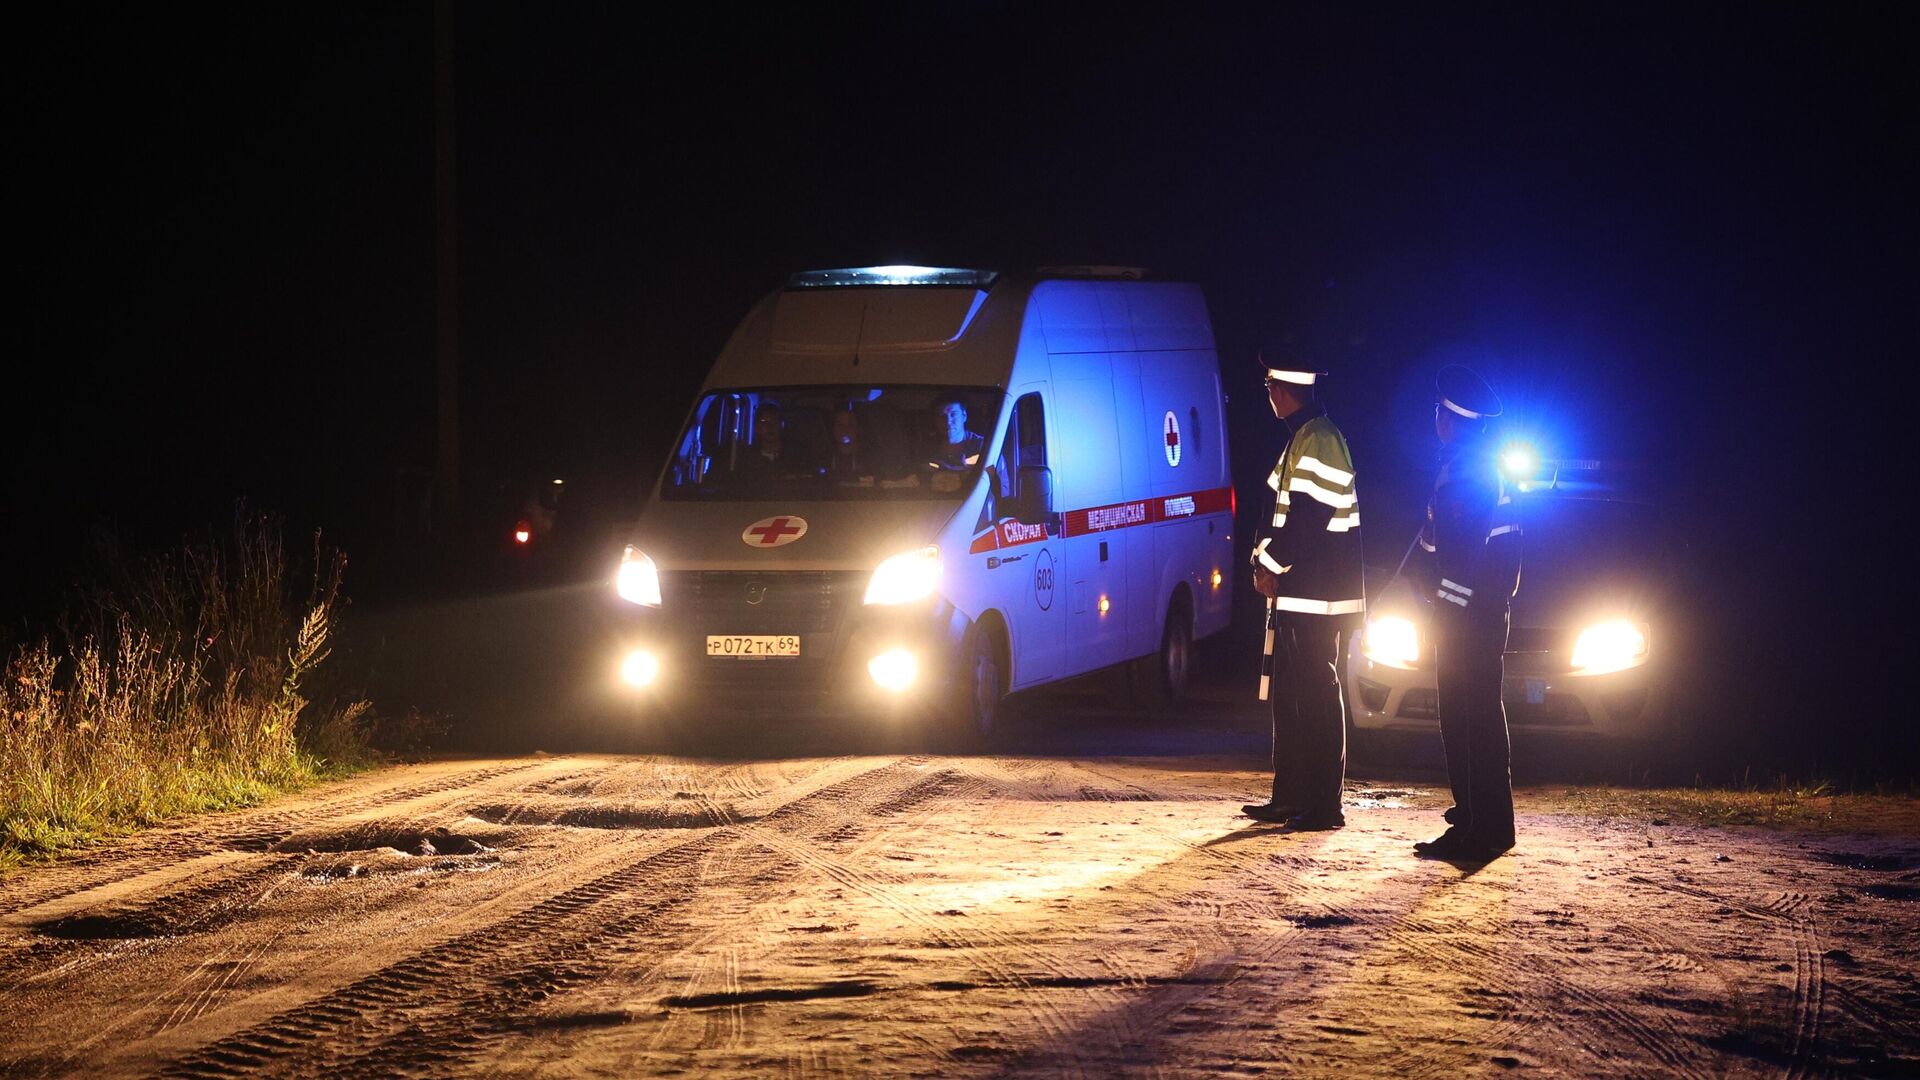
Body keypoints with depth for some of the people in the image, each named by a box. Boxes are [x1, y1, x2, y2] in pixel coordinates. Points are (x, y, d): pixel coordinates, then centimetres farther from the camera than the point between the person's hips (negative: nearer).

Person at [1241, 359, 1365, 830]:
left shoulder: (1318, 439, -15)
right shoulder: (1302, 437, 17)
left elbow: (1311, 517, -21)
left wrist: (1271, 565, -13)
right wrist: (1266, 561, 7)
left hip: (1315, 594, -11)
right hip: (1295, 593, 11)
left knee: (1317, 695, -8)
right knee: (1288, 694, 14)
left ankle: (1324, 805, -6)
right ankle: (1290, 797, 21)